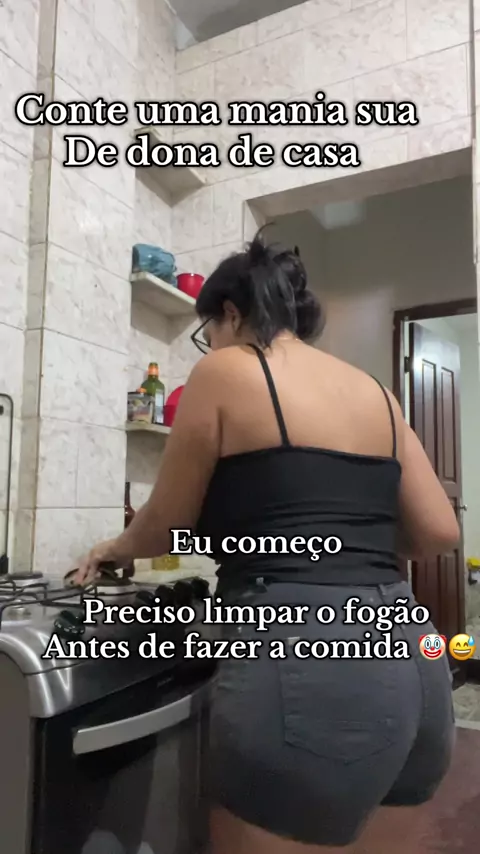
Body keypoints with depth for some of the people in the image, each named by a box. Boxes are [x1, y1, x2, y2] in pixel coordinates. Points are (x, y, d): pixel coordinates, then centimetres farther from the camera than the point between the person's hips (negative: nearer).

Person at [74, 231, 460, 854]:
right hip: (413, 663, 8)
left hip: (304, 662, -7)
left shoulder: (225, 372, -2)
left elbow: (168, 525, 6)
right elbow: (438, 533, 11)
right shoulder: (373, 392, 14)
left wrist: (116, 548, 28)